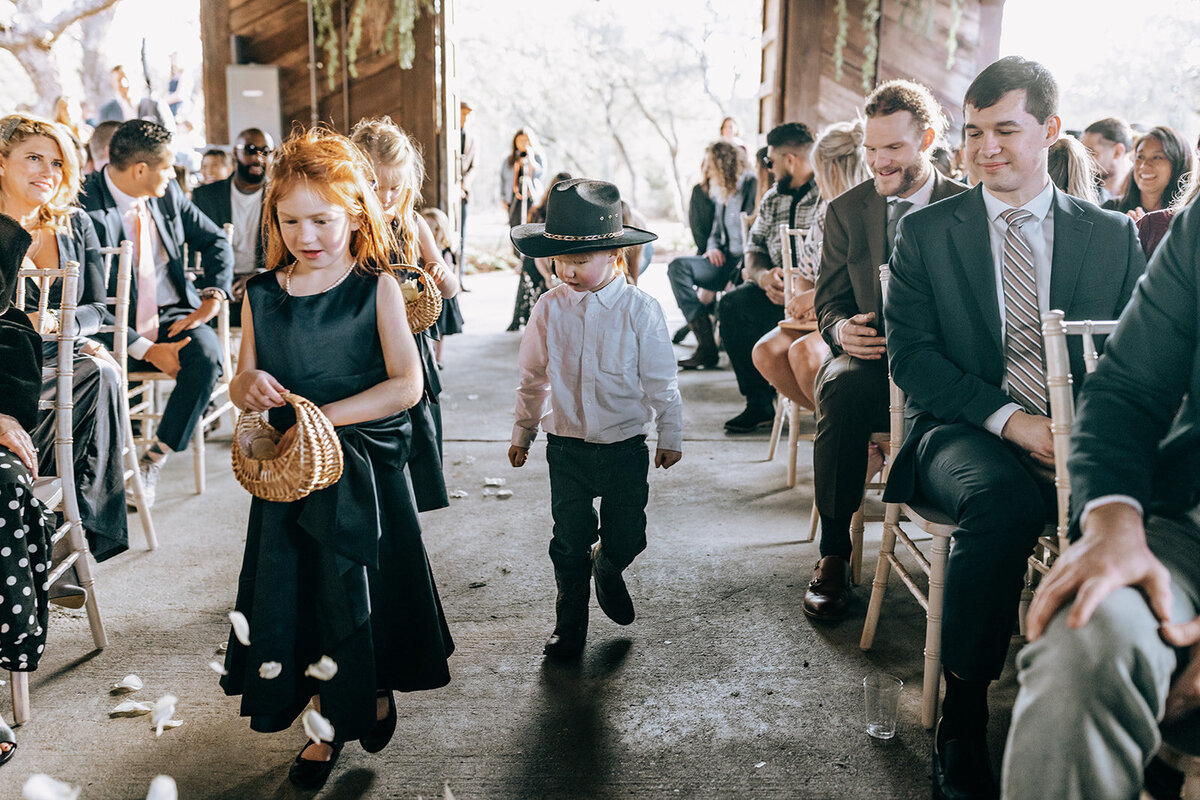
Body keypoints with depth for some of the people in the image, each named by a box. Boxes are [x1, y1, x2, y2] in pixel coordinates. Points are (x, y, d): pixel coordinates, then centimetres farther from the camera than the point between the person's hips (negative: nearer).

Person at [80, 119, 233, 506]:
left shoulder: (168, 193, 5)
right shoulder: (86, 209, -14)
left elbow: (214, 241, 15)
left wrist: (210, 300, -3)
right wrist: (147, 350, -23)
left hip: (172, 315, 4)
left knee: (207, 353, -28)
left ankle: (153, 460, -14)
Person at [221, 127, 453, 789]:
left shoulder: (377, 289, -9)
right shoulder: (261, 295, 1)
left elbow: (406, 385, -15)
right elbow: (242, 387, 7)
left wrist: (326, 415, -22)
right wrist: (249, 387, -17)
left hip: (365, 463, -3)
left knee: (359, 583, 6)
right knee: (294, 587, 9)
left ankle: (375, 692, 37)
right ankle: (326, 723, 29)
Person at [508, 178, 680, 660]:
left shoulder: (639, 309, -9)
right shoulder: (550, 309, -4)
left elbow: (660, 380, -1)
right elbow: (533, 377, 9)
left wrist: (670, 436, 4)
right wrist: (522, 433, 16)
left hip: (625, 446, -1)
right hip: (567, 447, 1)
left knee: (626, 539, 6)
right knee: (570, 543, 6)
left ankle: (608, 569, 43)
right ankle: (569, 624, 26)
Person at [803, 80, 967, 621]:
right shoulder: (845, 212, 11)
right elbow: (828, 302, 12)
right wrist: (842, 329, -14)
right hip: (868, 360, 2)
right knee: (840, 386, -34)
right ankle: (833, 554, -21)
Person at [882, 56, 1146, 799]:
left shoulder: (1113, 235, 13)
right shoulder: (926, 231, 9)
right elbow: (910, 354, 0)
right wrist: (1008, 418, -14)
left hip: (1078, 439, 2)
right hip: (965, 432, -1)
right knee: (1005, 502, -36)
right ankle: (962, 721, -18)